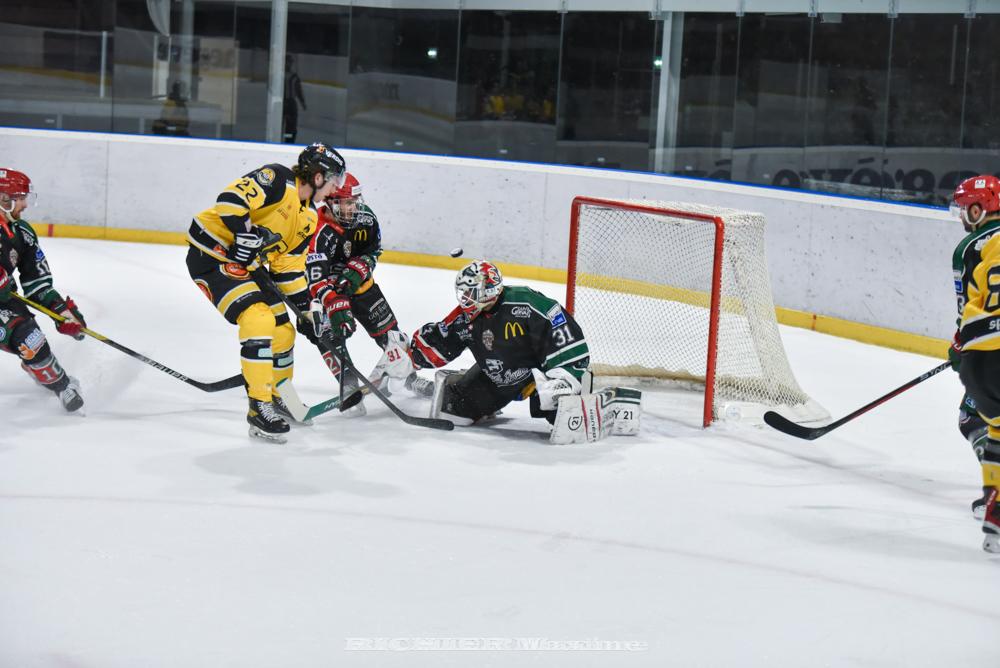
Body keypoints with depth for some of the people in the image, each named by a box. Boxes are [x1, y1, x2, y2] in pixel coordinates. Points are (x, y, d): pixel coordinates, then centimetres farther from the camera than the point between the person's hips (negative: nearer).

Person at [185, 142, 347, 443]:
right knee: (258, 319, -23)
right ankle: (260, 408, -18)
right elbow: (230, 199, -31)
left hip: (246, 265, 10)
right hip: (211, 255, -10)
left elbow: (290, 265, 13)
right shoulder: (277, 179, -19)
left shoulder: (308, 216, 8)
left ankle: (278, 398, 33)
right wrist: (246, 236, -32)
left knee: (283, 330, 11)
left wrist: (304, 309, 11)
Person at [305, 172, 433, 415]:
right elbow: (317, 280, -41)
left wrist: (357, 270, -19)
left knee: (386, 326, 7)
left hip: (358, 281, 5)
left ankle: (409, 374, 23)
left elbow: (374, 249, 0)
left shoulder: (365, 216, -15)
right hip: (329, 286, -5)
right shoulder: (321, 233, -35)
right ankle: (349, 387, -5)